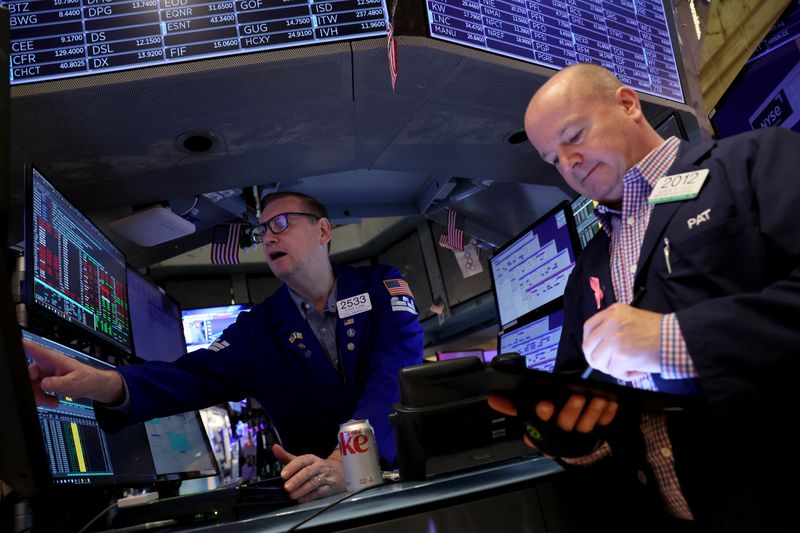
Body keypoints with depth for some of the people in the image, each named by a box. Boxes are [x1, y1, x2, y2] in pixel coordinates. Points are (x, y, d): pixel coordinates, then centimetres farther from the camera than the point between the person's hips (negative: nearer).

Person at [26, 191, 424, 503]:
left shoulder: (382, 287, 2)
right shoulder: (260, 328, 9)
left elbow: (398, 373, -13)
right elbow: (197, 375, -7)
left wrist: (346, 461, -30)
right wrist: (108, 384, -28)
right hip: (316, 494, 2)